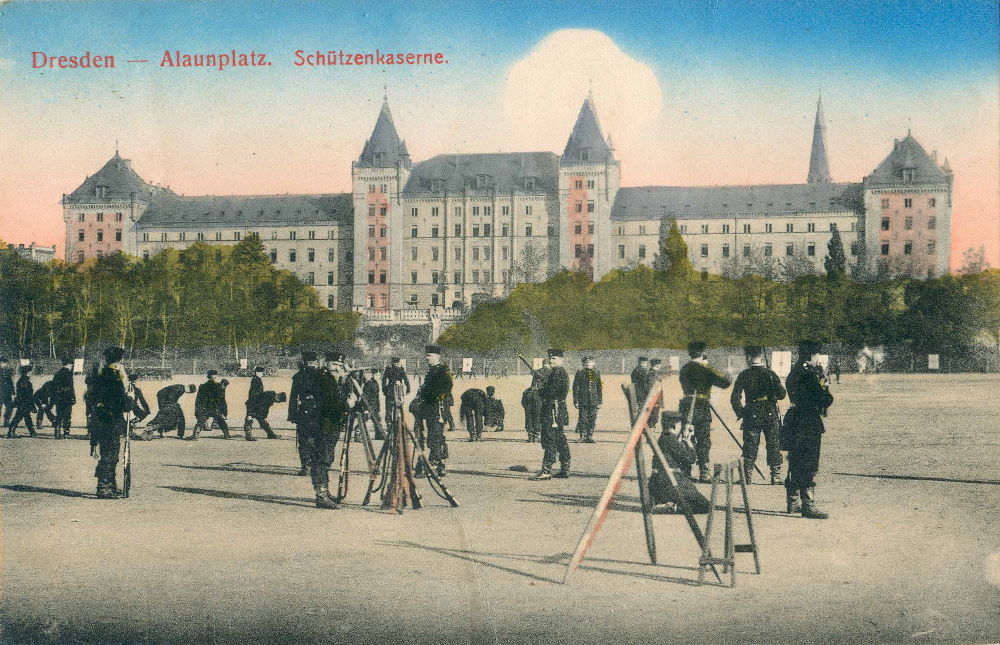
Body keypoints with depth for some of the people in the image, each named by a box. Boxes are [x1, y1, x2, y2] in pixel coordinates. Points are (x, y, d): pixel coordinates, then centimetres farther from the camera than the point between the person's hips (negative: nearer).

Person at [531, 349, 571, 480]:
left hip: (553, 410, -11)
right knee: (560, 440, 12)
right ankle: (564, 470, 17)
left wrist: (540, 391, -2)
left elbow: (551, 391, -20)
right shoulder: (561, 372, 18)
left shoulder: (559, 372, -14)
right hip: (560, 410, 11)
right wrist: (542, 391, 4)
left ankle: (546, 471, -13)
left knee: (549, 441, -11)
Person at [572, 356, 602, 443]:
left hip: (594, 401, 3)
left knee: (592, 419, 2)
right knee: (583, 419, -3)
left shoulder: (596, 373, 11)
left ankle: (590, 436, 9)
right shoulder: (580, 373, 2)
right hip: (583, 401, -3)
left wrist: (599, 401, 9)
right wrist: (576, 401, -6)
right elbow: (575, 387, 1)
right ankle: (583, 436, 5)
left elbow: (599, 388, 14)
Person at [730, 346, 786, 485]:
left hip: (751, 416, 0)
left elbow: (735, 398, -7)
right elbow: (781, 394, -5)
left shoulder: (743, 375, -4)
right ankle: (776, 477, 9)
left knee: (750, 448, 7)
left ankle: (747, 477, 7)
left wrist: (741, 413, 6)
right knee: (774, 447, 9)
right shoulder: (769, 373, -6)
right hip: (770, 416, 0)